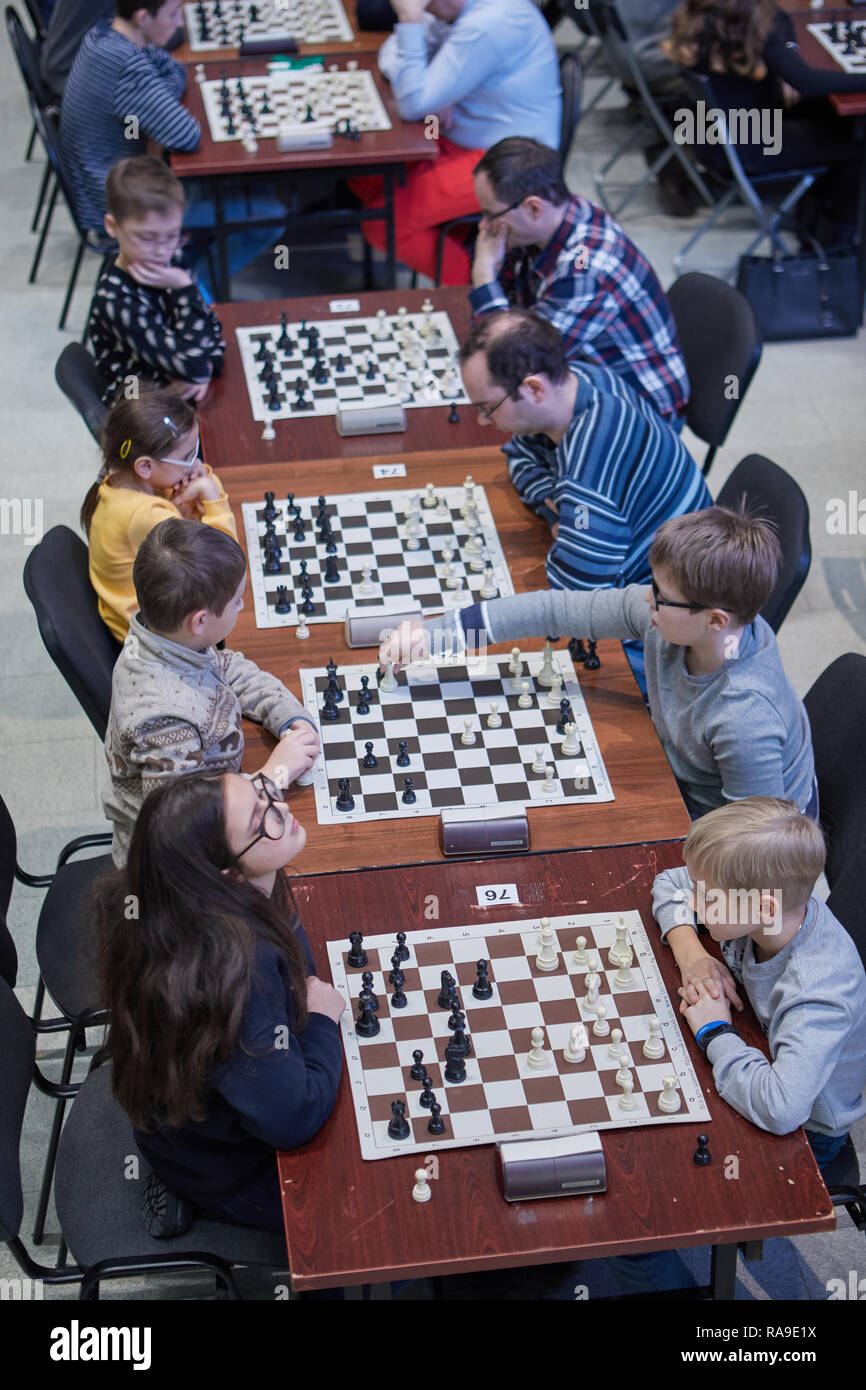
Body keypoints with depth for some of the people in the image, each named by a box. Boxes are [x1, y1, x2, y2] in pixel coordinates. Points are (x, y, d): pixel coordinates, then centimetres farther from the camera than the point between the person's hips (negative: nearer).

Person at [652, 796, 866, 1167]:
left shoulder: (817, 992, -40)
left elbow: (780, 1108, -52)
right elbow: (669, 883, -1)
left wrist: (715, 1031, -36)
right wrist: (692, 956, -19)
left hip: (803, 1134, -6)